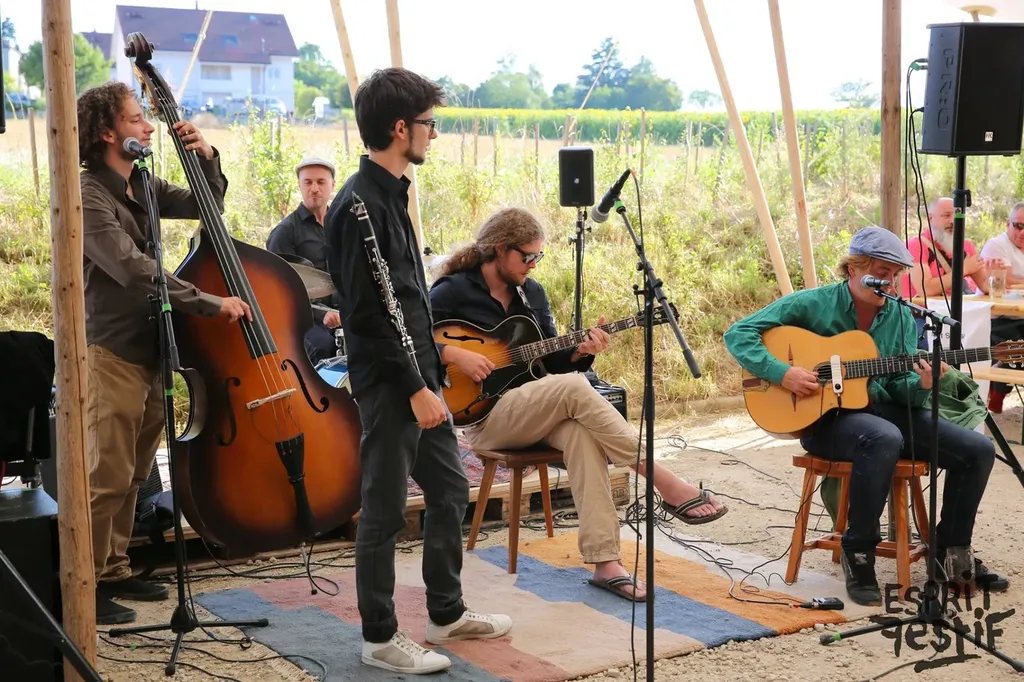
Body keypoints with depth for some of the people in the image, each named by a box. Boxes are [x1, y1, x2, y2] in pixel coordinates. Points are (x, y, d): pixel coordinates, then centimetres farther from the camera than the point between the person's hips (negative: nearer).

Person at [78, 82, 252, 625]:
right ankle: (85, 585, 3)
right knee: (108, 476, -7)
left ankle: (114, 571, 26)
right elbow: (134, 270, -25)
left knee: (133, 474, 15)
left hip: (148, 350, 9)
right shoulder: (89, 197, -16)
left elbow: (207, 206, 20)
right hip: (112, 352, -9)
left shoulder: (142, 187, 11)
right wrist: (211, 304, -26)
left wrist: (207, 160, 0)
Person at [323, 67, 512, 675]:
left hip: (419, 373, 10)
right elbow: (367, 315, -21)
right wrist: (415, 388, -20)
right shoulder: (360, 205, -18)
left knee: (450, 490, 17)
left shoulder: (391, 193, 11)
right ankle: (380, 637, 14)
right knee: (386, 511, 1)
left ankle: (447, 613, 30)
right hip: (389, 383, -10)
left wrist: (430, 376, 18)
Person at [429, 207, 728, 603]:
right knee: (575, 389, -30)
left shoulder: (531, 293, 14)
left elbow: (551, 361, 14)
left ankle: (605, 562, -34)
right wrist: (454, 355, -23)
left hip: (533, 413, 6)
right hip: (483, 417, -6)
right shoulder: (454, 291, -4)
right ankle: (667, 485, -26)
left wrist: (581, 351, -7)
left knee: (582, 432, -30)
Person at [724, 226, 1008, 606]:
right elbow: (738, 334, -10)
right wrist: (782, 373, -23)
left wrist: (921, 385, -18)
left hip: (883, 409, 6)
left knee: (978, 449, -9)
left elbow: (900, 389, 5)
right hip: (825, 418, -6)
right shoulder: (813, 304, -7)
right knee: (885, 440, -40)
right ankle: (858, 553, -22)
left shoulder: (902, 318, 7)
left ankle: (951, 551, 9)